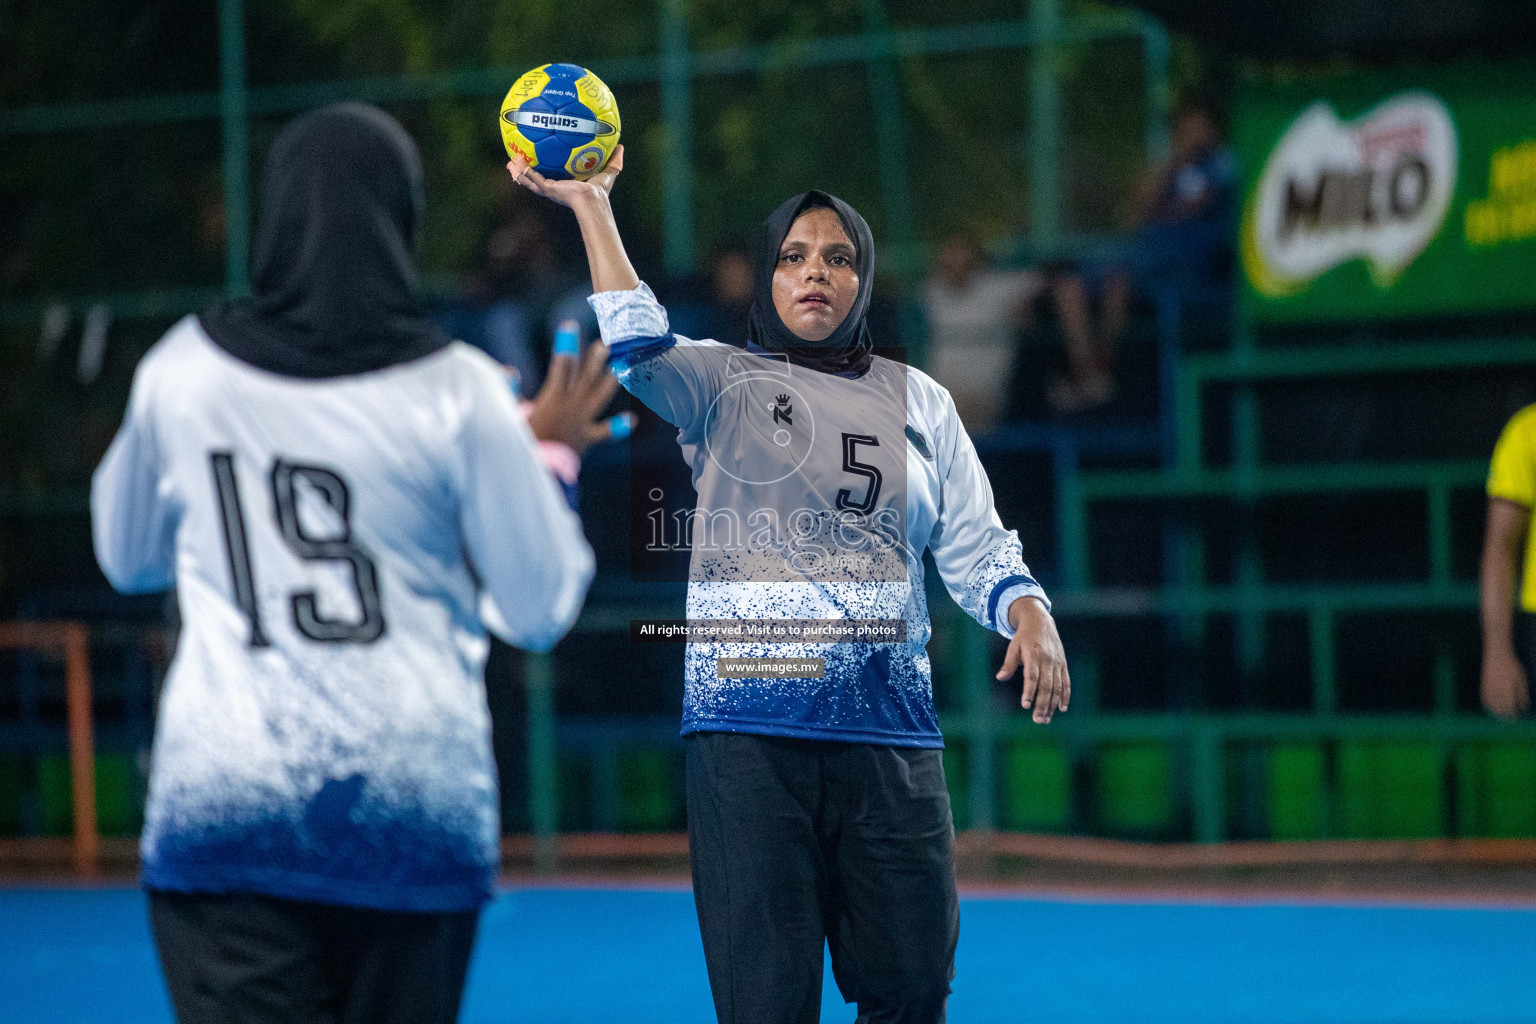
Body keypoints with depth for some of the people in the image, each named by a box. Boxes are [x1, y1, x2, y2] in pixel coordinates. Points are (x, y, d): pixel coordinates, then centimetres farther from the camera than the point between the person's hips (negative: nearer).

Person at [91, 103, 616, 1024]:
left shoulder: (183, 372, 0)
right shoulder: (457, 394, -6)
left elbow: (128, 557, 18)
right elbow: (539, 611, 1)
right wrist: (545, 457, 16)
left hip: (219, 805, 0)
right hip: (414, 810, 0)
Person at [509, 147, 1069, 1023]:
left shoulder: (918, 402, 17)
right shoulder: (725, 384, 7)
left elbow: (973, 544, 14)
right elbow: (640, 350, -14)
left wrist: (1030, 614, -6)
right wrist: (592, 207, -17)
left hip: (891, 732, 3)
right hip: (750, 728, -3)